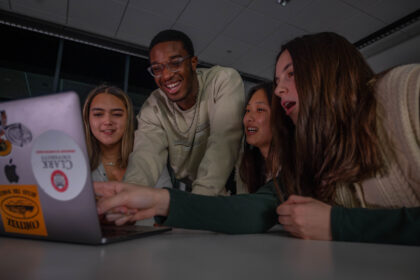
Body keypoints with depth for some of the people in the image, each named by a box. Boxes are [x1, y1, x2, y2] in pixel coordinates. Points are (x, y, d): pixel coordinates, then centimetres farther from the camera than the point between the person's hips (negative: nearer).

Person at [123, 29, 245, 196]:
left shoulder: (225, 80, -15)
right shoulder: (153, 108, -7)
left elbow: (223, 144, -26)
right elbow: (146, 154, -22)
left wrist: (200, 198, -35)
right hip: (185, 192, 4)